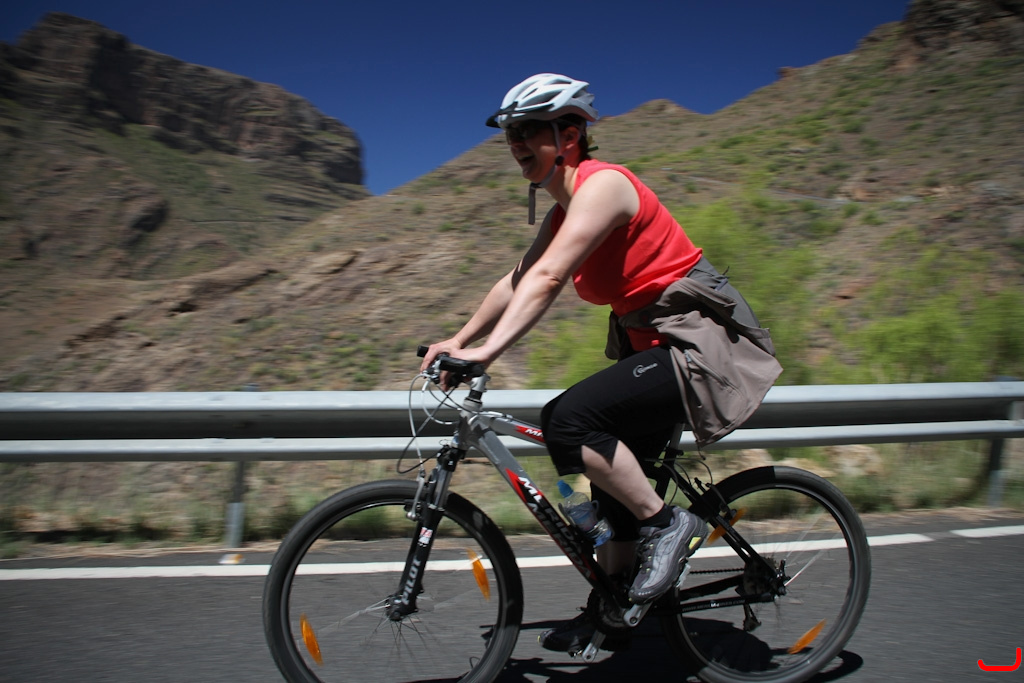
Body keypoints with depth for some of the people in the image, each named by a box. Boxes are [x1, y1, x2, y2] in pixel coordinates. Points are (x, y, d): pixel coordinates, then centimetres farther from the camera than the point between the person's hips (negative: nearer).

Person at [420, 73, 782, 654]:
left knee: (567, 420, -26)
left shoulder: (603, 185, -17)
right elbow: (517, 281, 14)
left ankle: (668, 524, -6)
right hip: (655, 342, 10)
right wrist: (457, 341, 8)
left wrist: (488, 351, -35)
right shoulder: (566, 209, 12)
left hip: (700, 340, -10)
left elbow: (547, 279, -29)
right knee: (615, 476, 13)